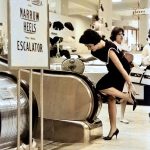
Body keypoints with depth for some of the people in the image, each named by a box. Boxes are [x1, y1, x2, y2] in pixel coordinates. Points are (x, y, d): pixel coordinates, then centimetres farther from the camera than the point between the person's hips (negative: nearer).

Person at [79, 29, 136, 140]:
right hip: (112, 71, 8)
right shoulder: (97, 48, -8)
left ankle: (128, 97, -10)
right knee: (111, 98, 5)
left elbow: (121, 68, -31)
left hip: (122, 69, -8)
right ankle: (113, 129, 13)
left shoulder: (109, 50, -32)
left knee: (101, 87, -25)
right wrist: (85, 60, 12)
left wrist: (129, 83, -29)